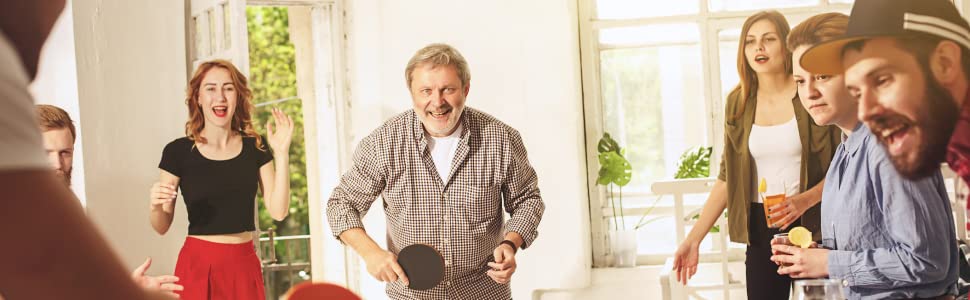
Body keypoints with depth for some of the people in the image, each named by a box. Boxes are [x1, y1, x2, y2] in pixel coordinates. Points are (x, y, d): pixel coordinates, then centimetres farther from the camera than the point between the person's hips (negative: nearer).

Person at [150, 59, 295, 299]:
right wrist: (156, 207, -21)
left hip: (245, 264, 3)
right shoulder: (178, 151, -4)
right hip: (199, 265, -2)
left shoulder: (255, 147, 4)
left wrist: (282, 152, -8)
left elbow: (278, 211, -4)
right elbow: (162, 227, 0)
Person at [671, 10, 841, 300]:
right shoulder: (738, 104, 5)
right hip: (761, 229, 3)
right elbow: (727, 178, 8)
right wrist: (694, 238, 3)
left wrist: (805, 200, -22)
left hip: (812, 225, -3)